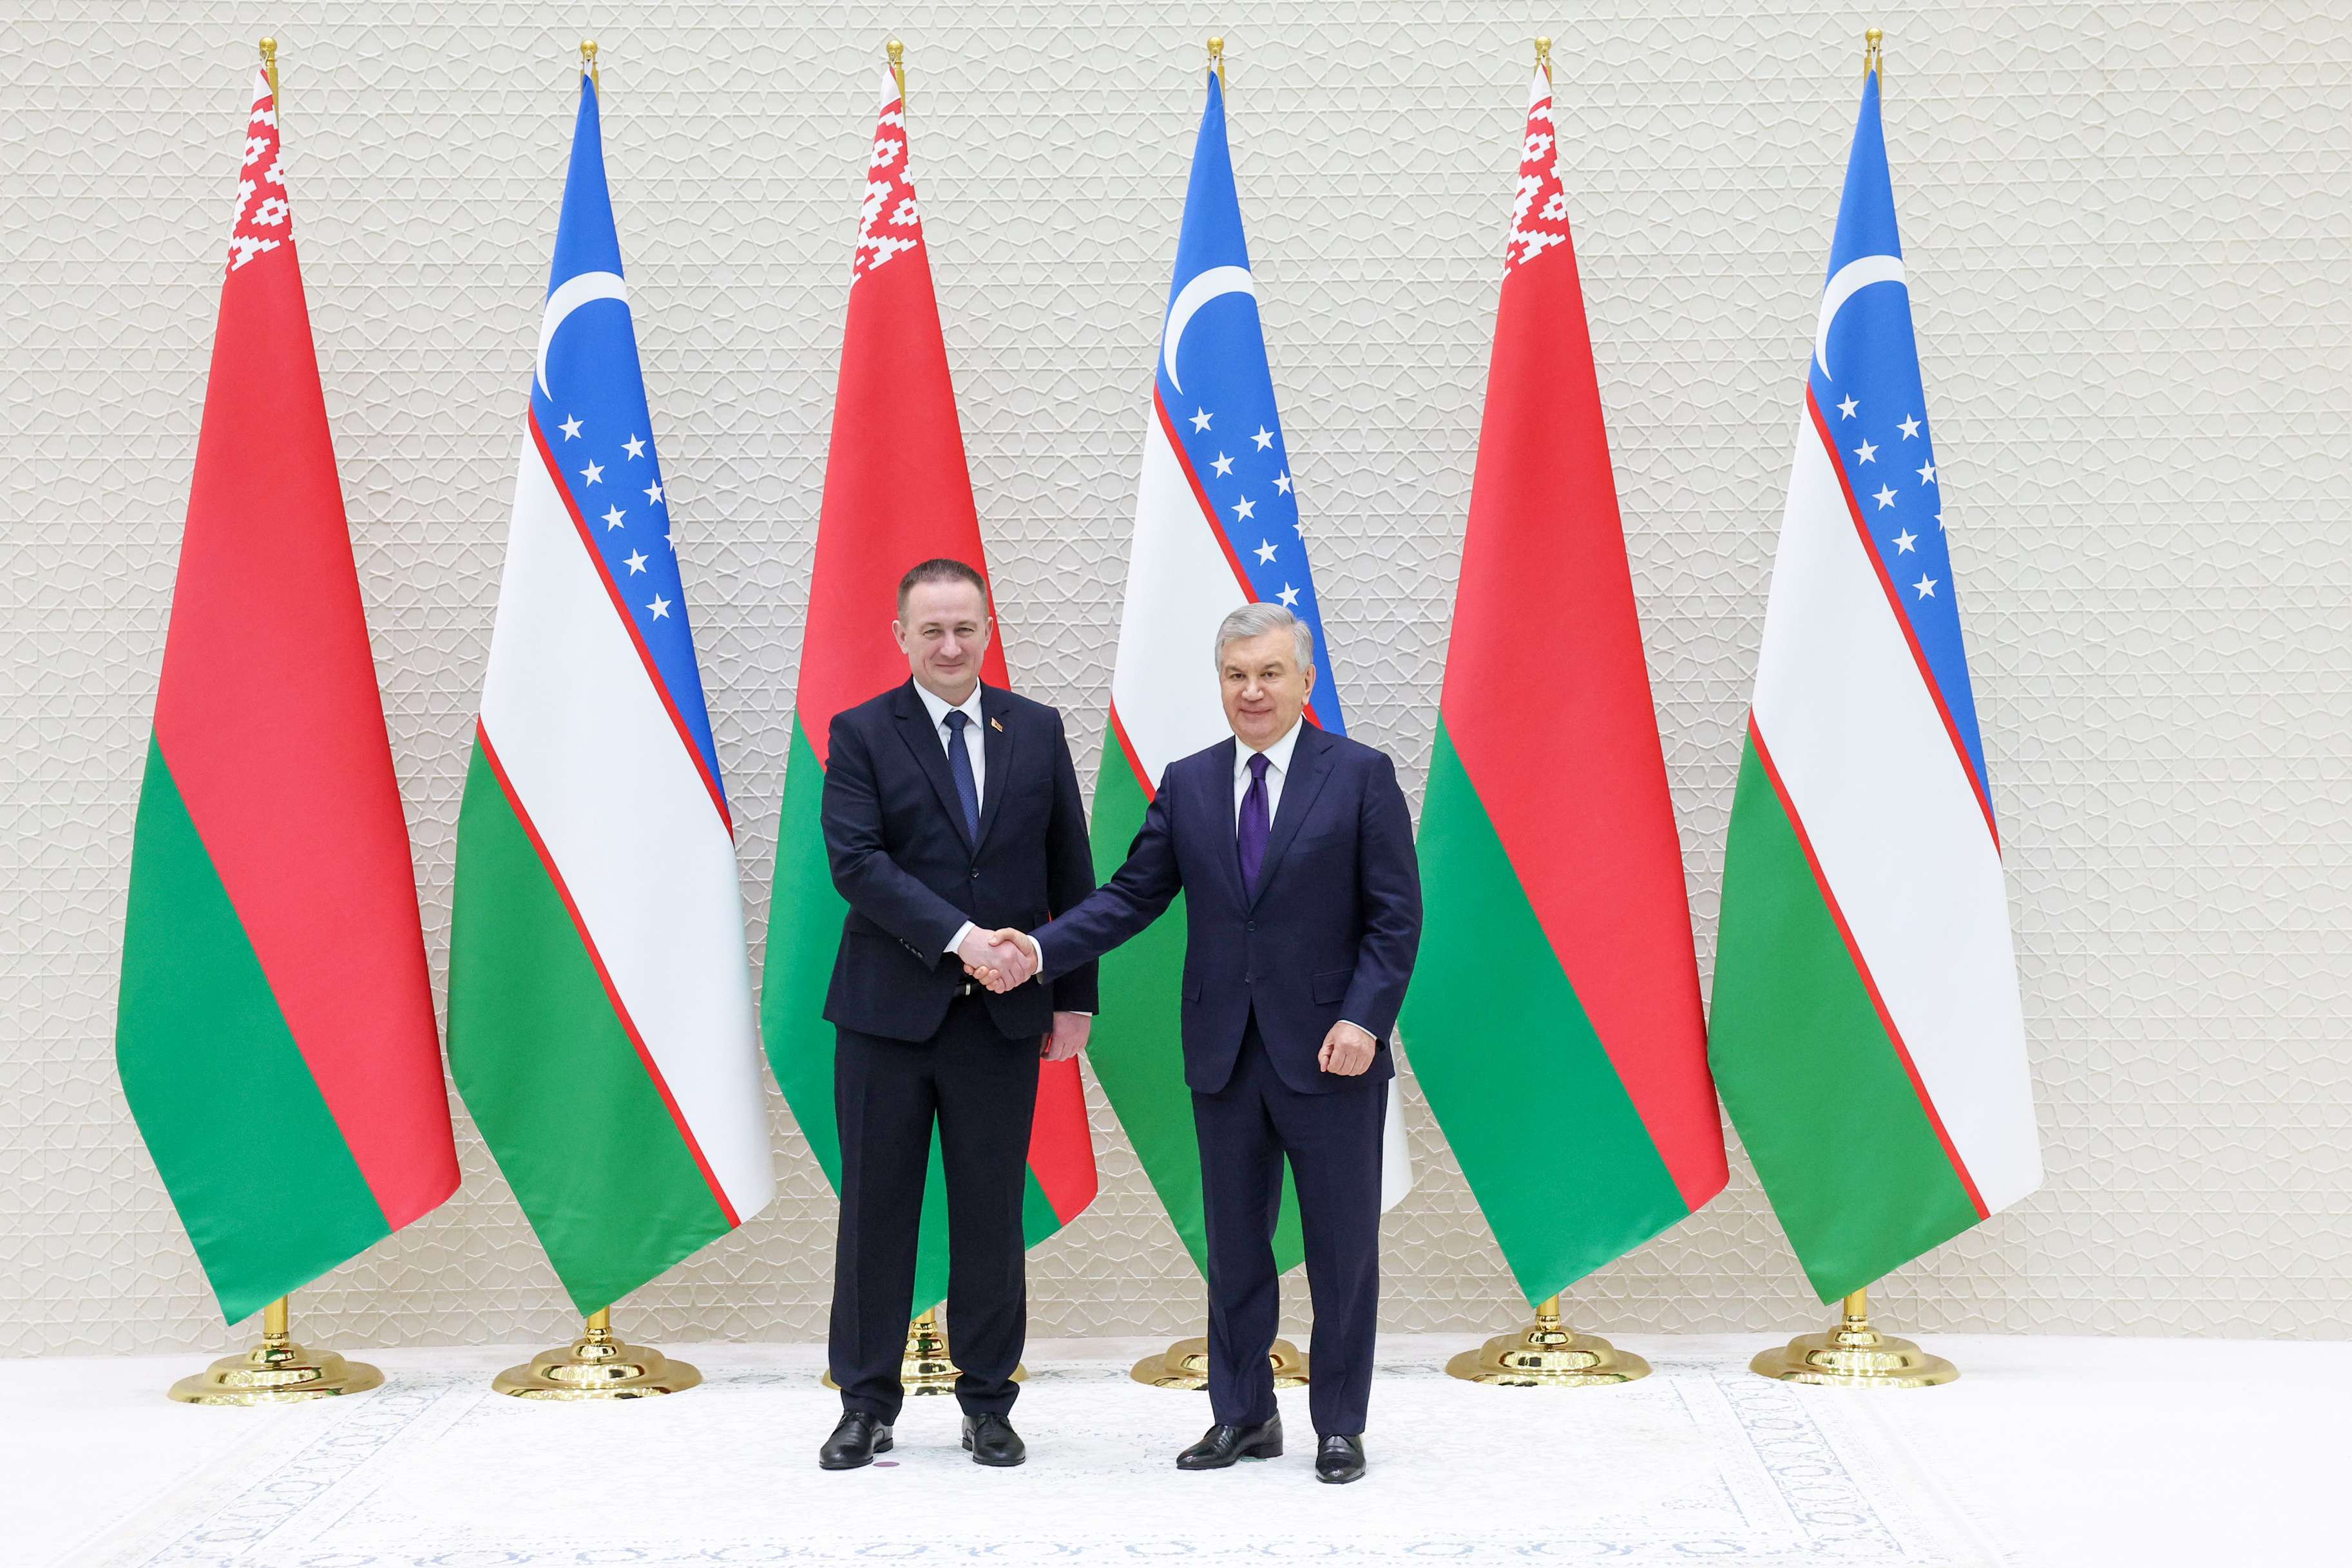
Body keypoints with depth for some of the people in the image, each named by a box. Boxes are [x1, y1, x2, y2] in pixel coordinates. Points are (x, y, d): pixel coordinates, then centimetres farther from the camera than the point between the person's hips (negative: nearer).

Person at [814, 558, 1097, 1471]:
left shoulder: (1037, 731, 8)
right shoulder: (861, 734, 0)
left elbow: (1070, 871, 10)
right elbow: (856, 861, -12)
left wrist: (1075, 995, 6)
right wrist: (959, 936, -22)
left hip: (1004, 1015, 2)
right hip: (888, 1013, -2)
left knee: (993, 1215, 6)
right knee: (876, 1210, 4)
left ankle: (988, 1405, 17)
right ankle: (867, 1405, 15)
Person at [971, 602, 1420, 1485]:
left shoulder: (1361, 776, -3)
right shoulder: (1188, 784, 8)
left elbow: (1396, 914, -5)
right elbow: (1133, 896, 6)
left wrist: (1364, 1018, -16)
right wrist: (1040, 952, -7)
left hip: (1328, 1052, -3)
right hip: (1224, 1054, 4)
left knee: (1343, 1248, 4)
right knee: (1233, 1246, 11)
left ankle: (1340, 1427, 16)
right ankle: (1243, 1417, 23)